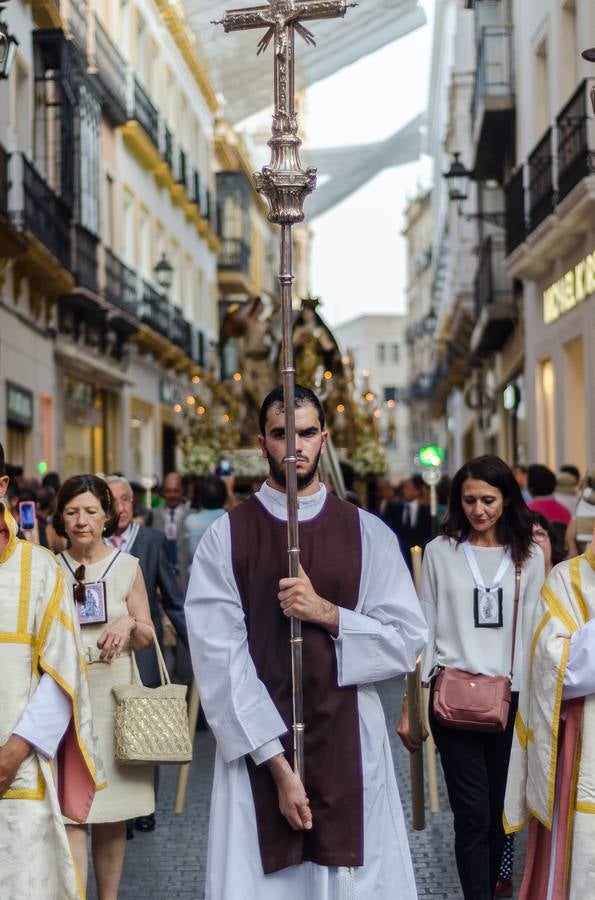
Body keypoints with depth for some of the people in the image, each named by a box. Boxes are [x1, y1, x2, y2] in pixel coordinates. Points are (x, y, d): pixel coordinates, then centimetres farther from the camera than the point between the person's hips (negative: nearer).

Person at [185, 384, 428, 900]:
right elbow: (218, 655, -8)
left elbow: (408, 641, 1)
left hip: (349, 744, 1)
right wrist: (277, 762, -14)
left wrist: (328, 614, -14)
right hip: (257, 746, -1)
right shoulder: (225, 537, -1)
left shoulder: (368, 533, 4)